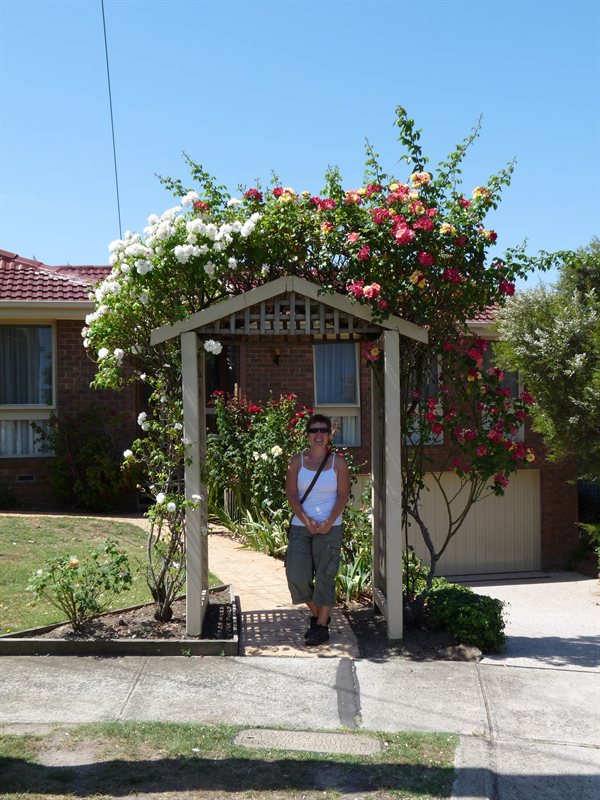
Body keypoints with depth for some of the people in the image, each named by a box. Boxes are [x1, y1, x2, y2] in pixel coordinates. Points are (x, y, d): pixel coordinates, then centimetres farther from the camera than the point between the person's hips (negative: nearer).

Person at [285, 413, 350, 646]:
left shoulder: (338, 461, 3)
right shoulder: (297, 461, 6)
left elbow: (343, 495, -1)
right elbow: (291, 494, 1)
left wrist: (329, 522, -14)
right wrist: (306, 520, -12)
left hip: (330, 527, -1)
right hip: (301, 526, 2)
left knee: (325, 576, -1)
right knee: (297, 575, -3)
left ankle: (322, 625, 8)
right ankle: (316, 613, 22)